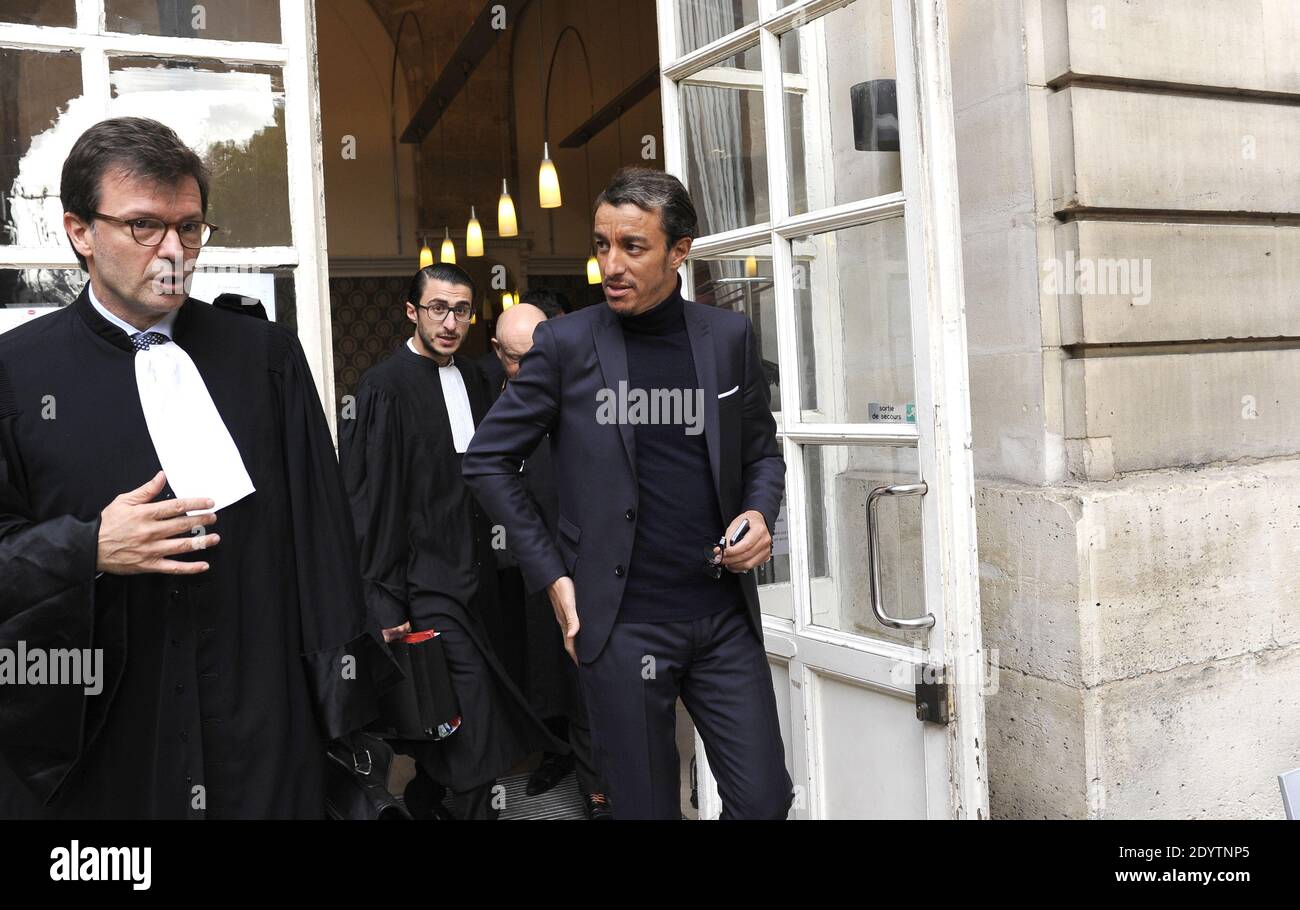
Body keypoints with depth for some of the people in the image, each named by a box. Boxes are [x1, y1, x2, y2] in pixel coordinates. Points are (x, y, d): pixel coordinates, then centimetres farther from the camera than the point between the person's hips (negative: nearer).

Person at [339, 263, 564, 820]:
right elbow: (371, 502, -12)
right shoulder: (385, 387, -10)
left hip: (474, 576, 7)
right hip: (426, 582, -6)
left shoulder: (472, 380, 11)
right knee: (477, 728, -10)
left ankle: (425, 800, 32)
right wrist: (387, 604, -14)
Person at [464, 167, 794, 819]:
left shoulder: (729, 337, 4)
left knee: (765, 799, 6)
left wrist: (760, 513, -6)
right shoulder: (565, 344, -4)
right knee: (647, 806, 8)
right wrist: (551, 574, -2)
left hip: (724, 616, 3)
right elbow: (487, 460, 2)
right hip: (620, 623, -2)